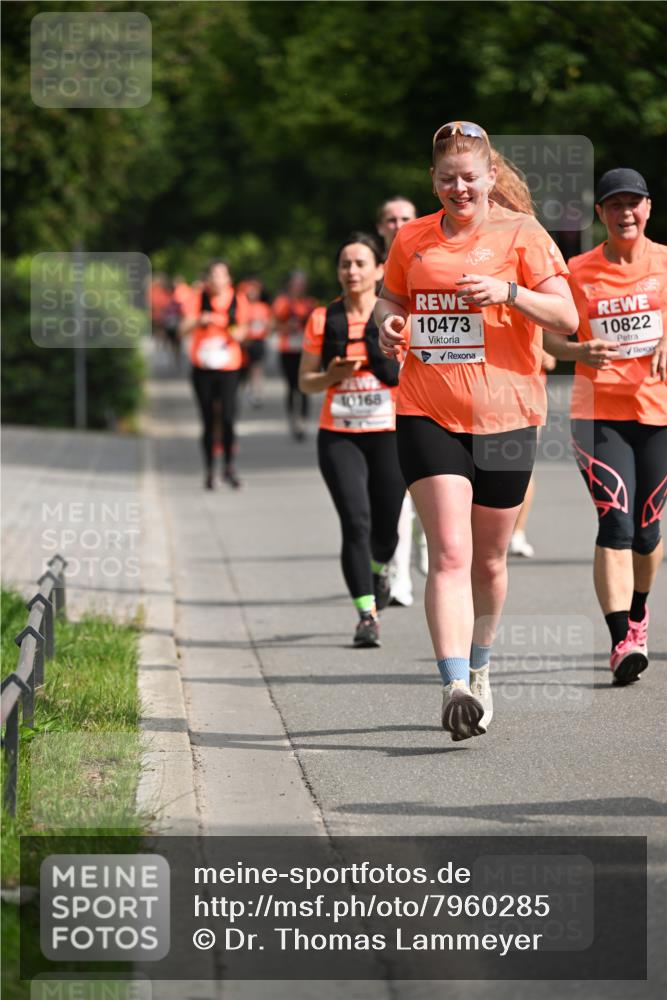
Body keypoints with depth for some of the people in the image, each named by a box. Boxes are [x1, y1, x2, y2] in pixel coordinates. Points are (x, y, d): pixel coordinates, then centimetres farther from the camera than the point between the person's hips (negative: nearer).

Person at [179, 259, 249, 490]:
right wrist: (198, 321, -27)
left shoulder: (238, 300, 4)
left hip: (228, 368, 0)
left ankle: (229, 467, 1)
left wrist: (238, 334, -7)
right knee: (208, 421, 4)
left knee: (228, 417, -15)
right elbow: (183, 330, -7)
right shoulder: (198, 300, 0)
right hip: (203, 368, 0)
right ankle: (209, 470, 16)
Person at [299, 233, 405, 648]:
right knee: (355, 521, -15)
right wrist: (332, 376, -12)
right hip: (338, 437, 0)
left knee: (385, 527, 9)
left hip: (389, 436, 0)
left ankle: (379, 568, 45)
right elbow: (306, 382, 8)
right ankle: (366, 614, -12)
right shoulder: (323, 320, 3)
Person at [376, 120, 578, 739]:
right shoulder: (412, 239, 10)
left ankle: (479, 669, 35)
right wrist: (387, 323, 2)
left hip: (504, 416, 0)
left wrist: (510, 291, -22)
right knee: (449, 553, -15)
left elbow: (566, 318, -6)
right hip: (427, 415, 1)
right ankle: (455, 687, -24)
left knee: (489, 559, 11)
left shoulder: (521, 234, 0)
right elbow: (391, 297, 26)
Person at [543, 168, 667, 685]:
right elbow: (549, 334, 9)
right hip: (599, 410, -1)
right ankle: (622, 640, -21)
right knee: (616, 521, -16)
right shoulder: (579, 270, 4)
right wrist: (581, 352, -12)